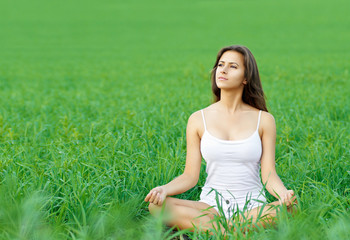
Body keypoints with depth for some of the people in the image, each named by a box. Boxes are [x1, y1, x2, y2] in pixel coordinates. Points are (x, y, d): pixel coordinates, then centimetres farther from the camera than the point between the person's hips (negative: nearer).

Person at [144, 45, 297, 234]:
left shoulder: (264, 120, 3)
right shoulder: (198, 119, 5)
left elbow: (269, 176, -3)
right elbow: (190, 176, 2)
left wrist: (284, 194, -25)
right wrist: (164, 189, -19)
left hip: (252, 207, -1)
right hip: (211, 206, 1)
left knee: (292, 210, -34)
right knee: (157, 206, -27)